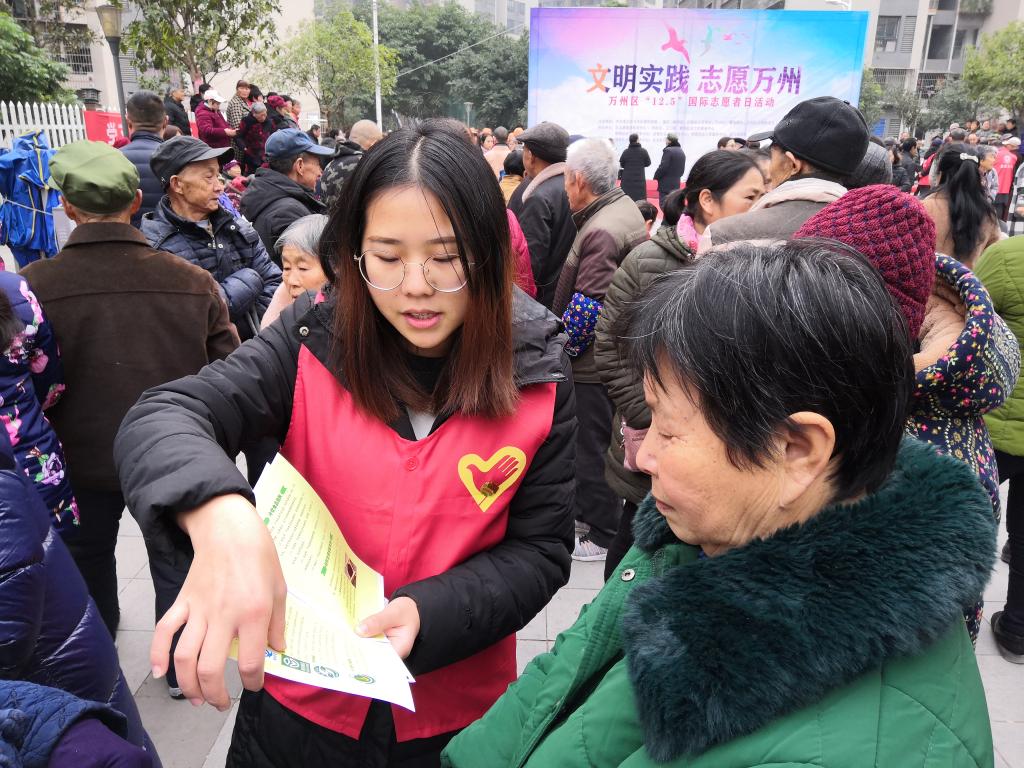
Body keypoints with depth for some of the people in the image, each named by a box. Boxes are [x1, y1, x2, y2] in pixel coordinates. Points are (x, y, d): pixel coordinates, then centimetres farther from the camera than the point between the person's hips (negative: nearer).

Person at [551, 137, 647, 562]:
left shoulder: (602, 231, -23)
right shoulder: (625, 206, 10)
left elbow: (586, 307, -27)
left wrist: (561, 347, -13)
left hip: (593, 360, -10)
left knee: (592, 446, 4)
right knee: (592, 441, 22)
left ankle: (603, 534, 20)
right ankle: (586, 510, 39)